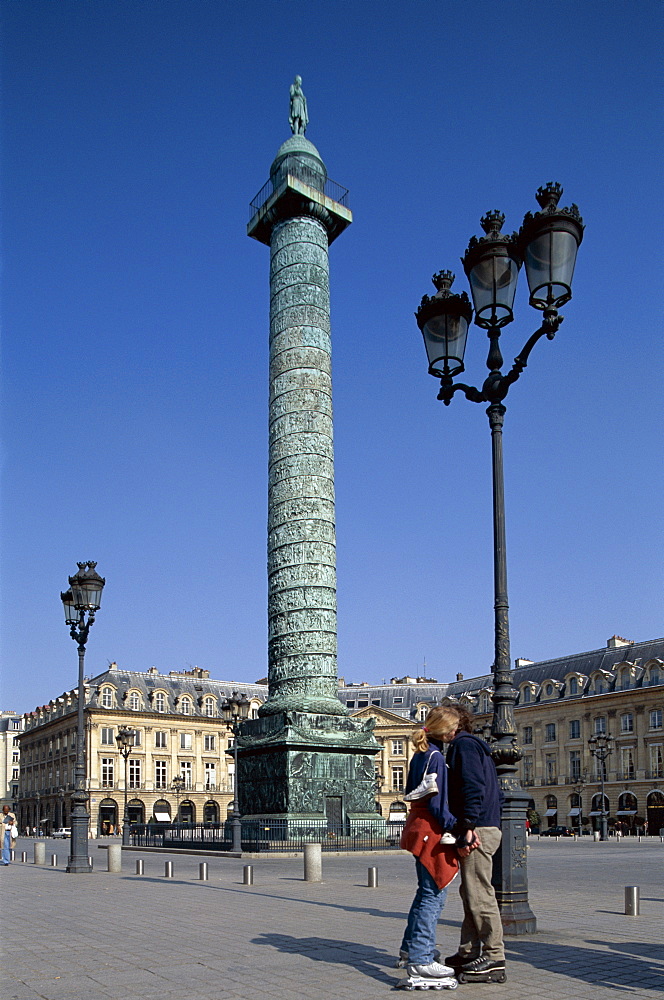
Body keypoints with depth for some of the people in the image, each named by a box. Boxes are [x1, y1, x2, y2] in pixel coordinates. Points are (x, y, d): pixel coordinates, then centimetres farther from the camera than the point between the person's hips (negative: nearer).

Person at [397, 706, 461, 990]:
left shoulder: (420, 756, 12)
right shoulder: (437, 758, -16)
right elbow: (437, 803, -21)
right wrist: (456, 829, -21)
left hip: (418, 827, 10)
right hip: (432, 831, -10)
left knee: (427, 891, 22)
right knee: (434, 894, -9)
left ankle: (410, 949, 33)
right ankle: (420, 961, -11)